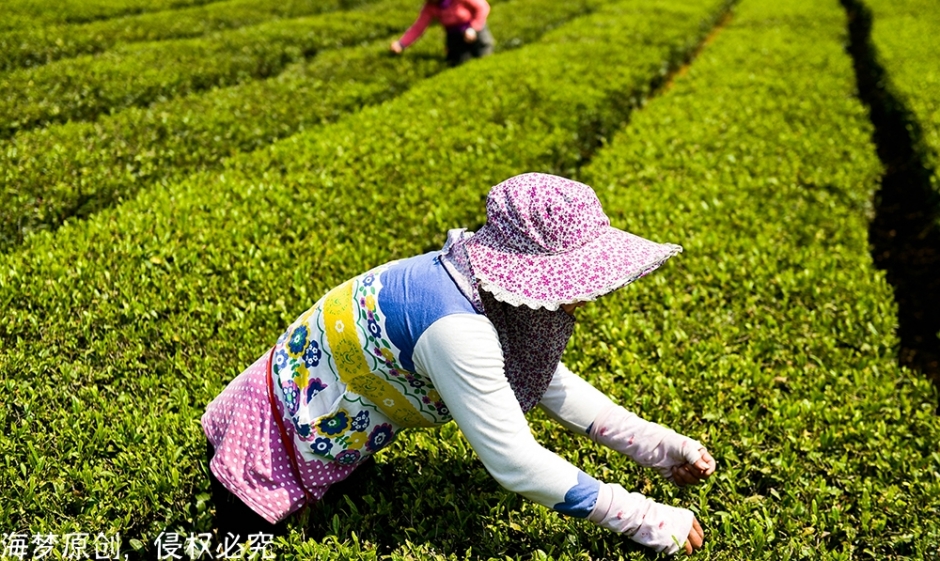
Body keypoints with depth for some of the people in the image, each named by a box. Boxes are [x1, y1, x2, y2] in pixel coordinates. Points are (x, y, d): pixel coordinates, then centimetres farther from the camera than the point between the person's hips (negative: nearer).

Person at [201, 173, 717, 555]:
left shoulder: (486, 283, -11)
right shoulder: (455, 326, -37)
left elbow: (546, 380, 1)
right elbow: (515, 463, -35)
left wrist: (654, 445, -4)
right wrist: (645, 522, -28)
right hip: (282, 437, -7)